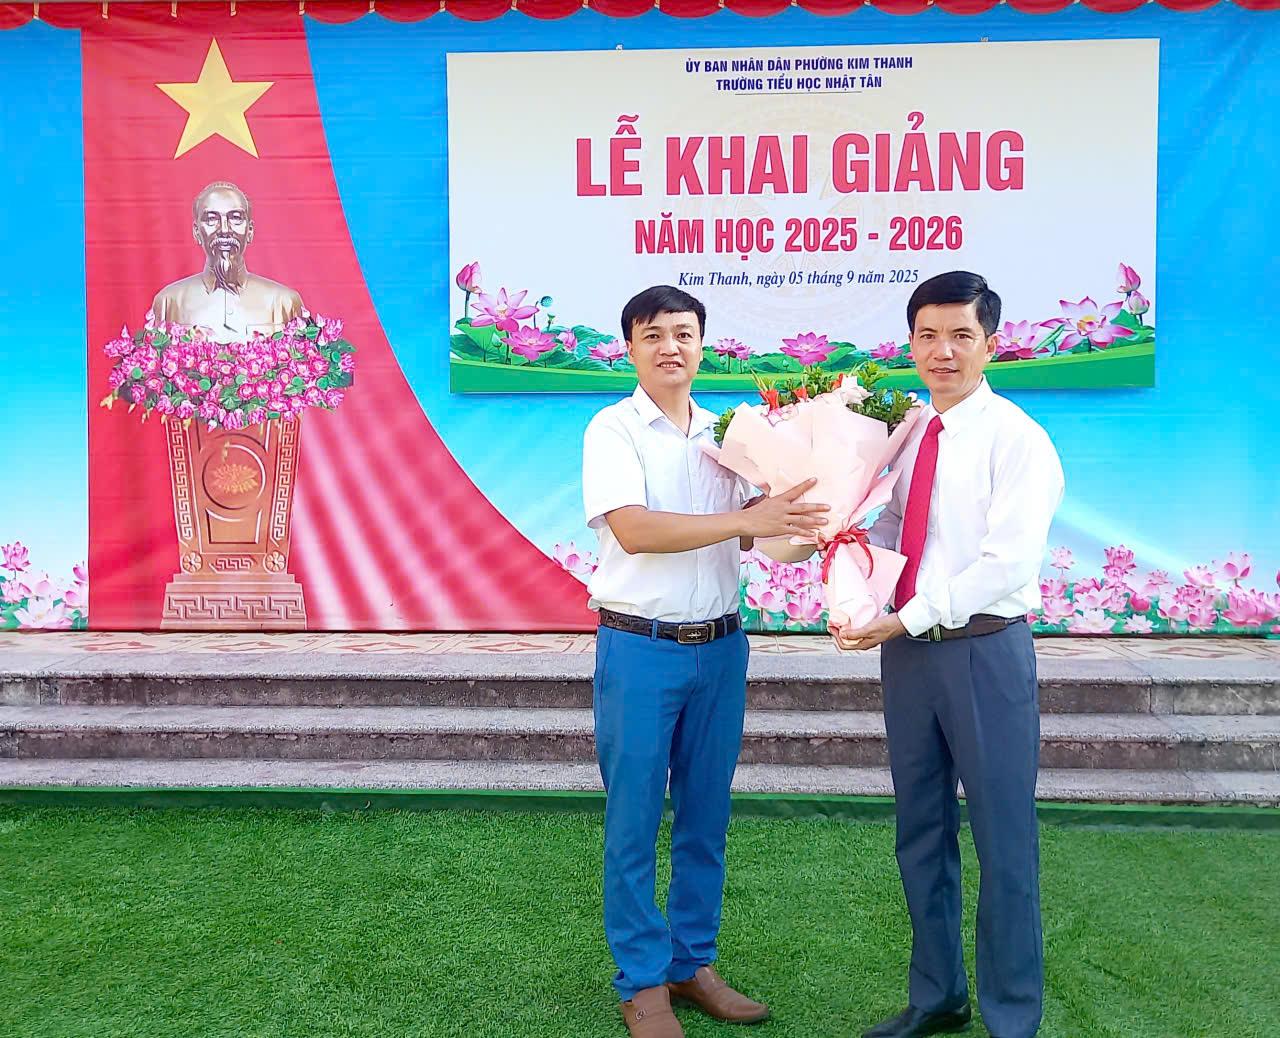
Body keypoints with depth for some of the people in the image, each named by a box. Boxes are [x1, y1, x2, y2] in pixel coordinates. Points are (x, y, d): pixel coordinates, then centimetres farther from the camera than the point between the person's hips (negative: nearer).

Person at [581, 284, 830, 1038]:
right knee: (636, 822, 4)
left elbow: (752, 533, 13)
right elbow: (633, 530, -21)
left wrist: (787, 515, -8)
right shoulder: (613, 430, -6)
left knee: (708, 817, 13)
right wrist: (749, 519, -25)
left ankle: (694, 963, 29)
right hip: (641, 647, -5)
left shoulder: (723, 433, 10)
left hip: (721, 643, 5)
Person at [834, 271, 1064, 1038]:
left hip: (986, 651, -6)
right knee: (921, 832, 16)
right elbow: (886, 531, 10)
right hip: (908, 650, 6)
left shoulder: (1016, 437, -9)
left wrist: (909, 618, -19)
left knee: (1004, 842, 4)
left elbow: (1010, 561, -18)